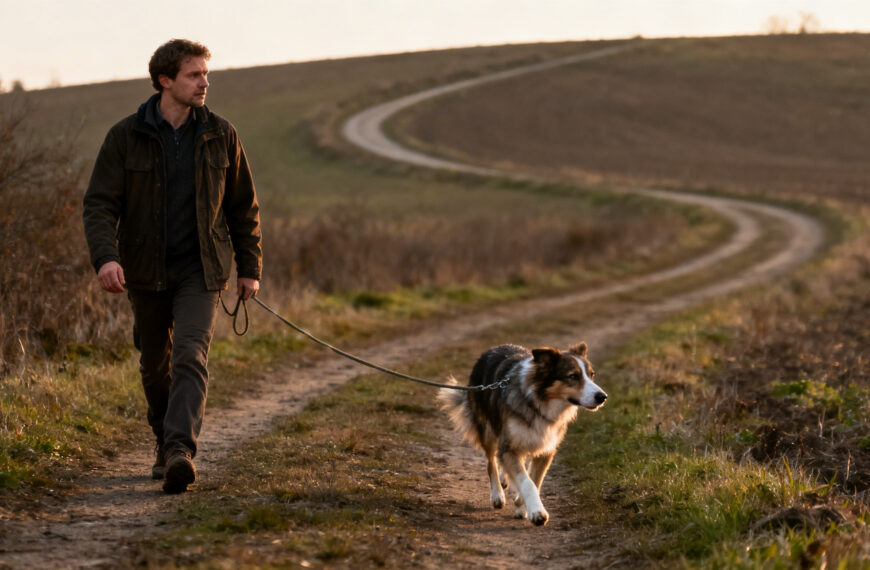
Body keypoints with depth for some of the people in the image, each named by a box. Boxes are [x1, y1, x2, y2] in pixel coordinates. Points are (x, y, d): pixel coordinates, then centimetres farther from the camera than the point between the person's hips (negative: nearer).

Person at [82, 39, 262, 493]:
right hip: (146, 272, 1)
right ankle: (165, 444, 34)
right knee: (155, 364, 13)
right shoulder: (125, 137, -6)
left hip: (200, 271, -1)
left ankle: (181, 450, -30)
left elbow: (243, 208, 9)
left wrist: (250, 268, 7)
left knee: (190, 357, -19)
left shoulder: (220, 136, 0)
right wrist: (105, 256, -27)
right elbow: (99, 204, -10)